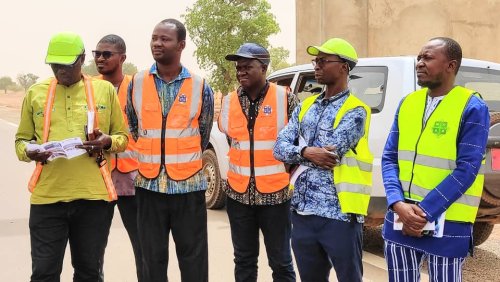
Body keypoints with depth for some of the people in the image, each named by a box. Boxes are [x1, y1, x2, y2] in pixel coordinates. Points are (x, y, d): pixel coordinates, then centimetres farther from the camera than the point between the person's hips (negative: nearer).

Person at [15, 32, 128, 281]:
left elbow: (123, 136, 11)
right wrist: (29, 152, -9)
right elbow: (21, 140, 14)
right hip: (47, 196, 0)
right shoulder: (35, 93, 10)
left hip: (94, 195, 0)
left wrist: (108, 142, -11)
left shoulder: (105, 90, 7)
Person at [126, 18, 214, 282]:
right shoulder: (136, 83, 2)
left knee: (193, 260, 6)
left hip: (189, 185, -1)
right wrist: (152, 161, 10)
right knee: (152, 260, 10)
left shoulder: (201, 88, -2)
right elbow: (134, 131, 12)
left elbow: (202, 136, 7)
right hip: (149, 185, 2)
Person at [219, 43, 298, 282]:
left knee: (280, 261, 7)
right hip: (239, 193, 4)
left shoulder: (285, 98, -6)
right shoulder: (229, 102, 4)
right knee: (244, 261, 14)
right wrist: (241, 170, 11)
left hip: (275, 193, -3)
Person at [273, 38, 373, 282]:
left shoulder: (355, 111, -7)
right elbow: (279, 148, 5)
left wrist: (297, 154, -3)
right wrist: (306, 153, -14)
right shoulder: (306, 106, 13)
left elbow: (330, 151, -19)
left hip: (338, 215, -6)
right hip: (302, 212, 7)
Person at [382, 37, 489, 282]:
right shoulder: (407, 103, 9)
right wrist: (398, 204, -9)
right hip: (400, 219, 5)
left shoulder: (472, 108, -7)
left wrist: (425, 213, -16)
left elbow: (466, 170, -14)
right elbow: (389, 158, 7)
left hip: (446, 224, -5)